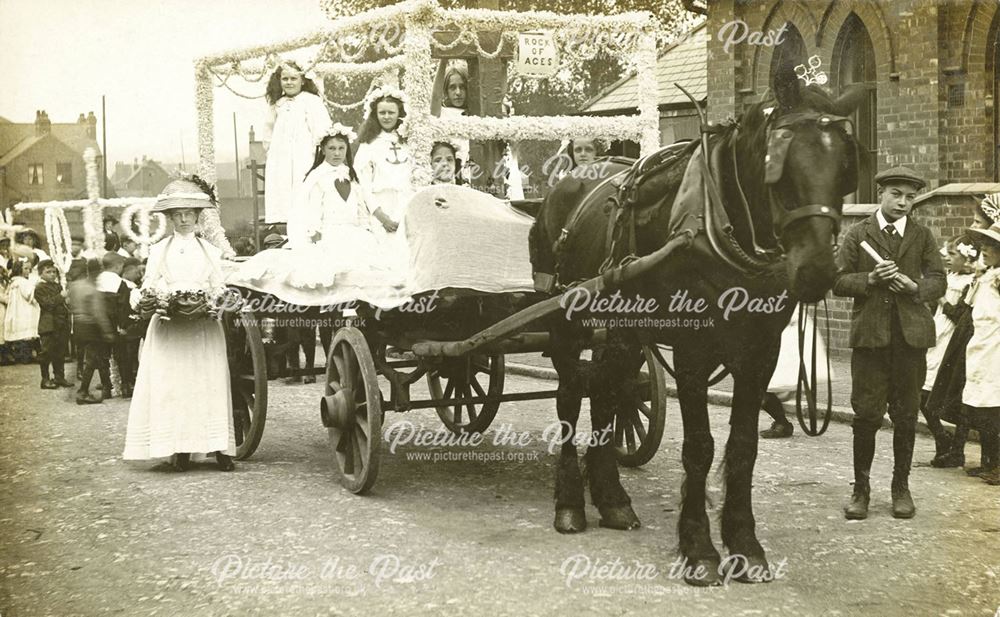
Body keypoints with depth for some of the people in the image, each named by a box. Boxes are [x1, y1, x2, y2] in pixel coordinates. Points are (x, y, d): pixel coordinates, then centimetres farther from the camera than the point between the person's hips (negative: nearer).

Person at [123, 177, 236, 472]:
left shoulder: (211, 252, 11)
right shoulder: (158, 251, 11)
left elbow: (221, 292, 6)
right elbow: (148, 288, 5)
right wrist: (147, 302, -17)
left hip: (203, 328, 0)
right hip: (168, 328, 0)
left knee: (209, 384, -5)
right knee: (171, 384, -7)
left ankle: (219, 447, -4)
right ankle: (178, 449, -4)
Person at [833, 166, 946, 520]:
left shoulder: (922, 236, 12)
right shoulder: (858, 235, 7)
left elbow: (938, 281, 8)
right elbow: (838, 282, 2)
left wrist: (915, 286, -11)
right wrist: (870, 279, -15)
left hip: (911, 334, 2)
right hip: (869, 334, -2)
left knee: (906, 416, 7)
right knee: (866, 415, -2)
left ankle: (901, 488, 18)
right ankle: (861, 488, 8)